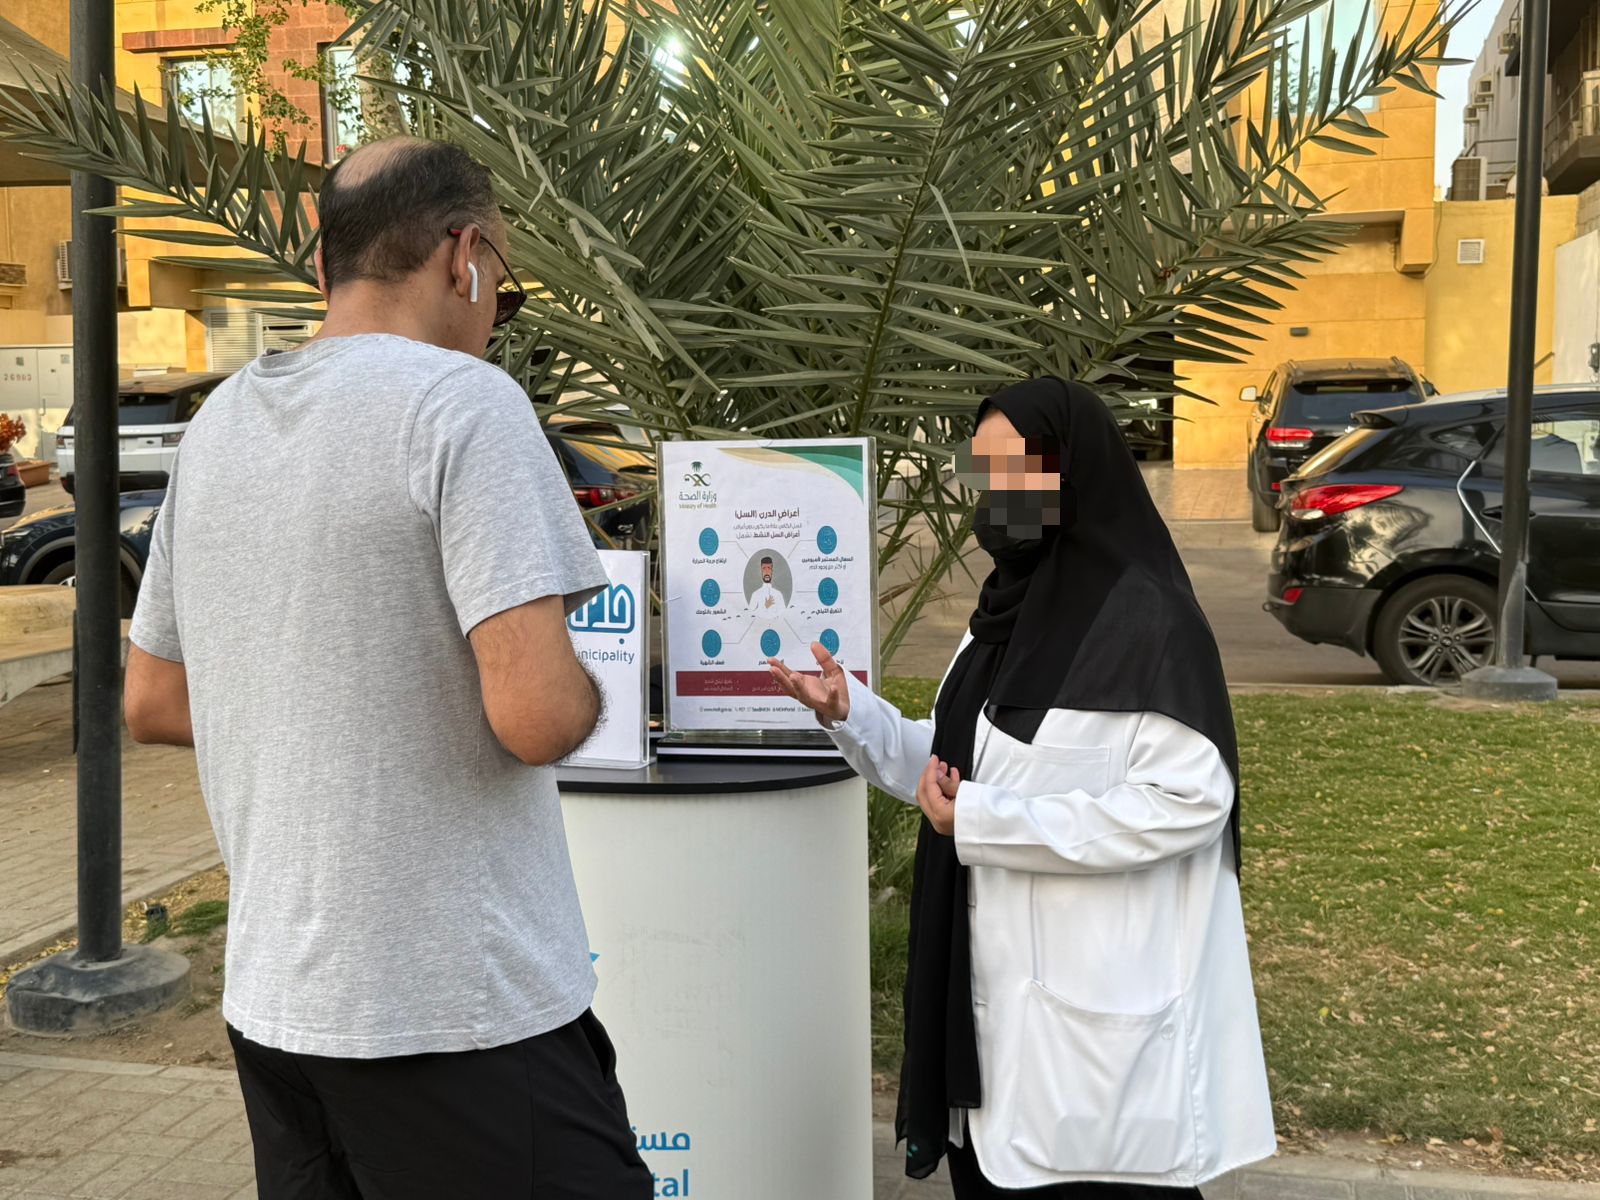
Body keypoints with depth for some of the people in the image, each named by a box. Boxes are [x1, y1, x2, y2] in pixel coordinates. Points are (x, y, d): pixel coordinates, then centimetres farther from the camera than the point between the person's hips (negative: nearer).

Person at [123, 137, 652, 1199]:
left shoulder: (218, 423, 9)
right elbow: (536, 714, -23)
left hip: (271, 997, 8)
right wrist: (590, 692, -3)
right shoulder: (462, 403, -14)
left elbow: (153, 702, 16)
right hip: (459, 1010, -8)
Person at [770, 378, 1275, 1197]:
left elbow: (1187, 800, -23)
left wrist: (982, 822, -22)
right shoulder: (1008, 614, 11)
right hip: (1000, 993, 8)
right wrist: (853, 717, -1)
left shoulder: (1144, 619, -15)